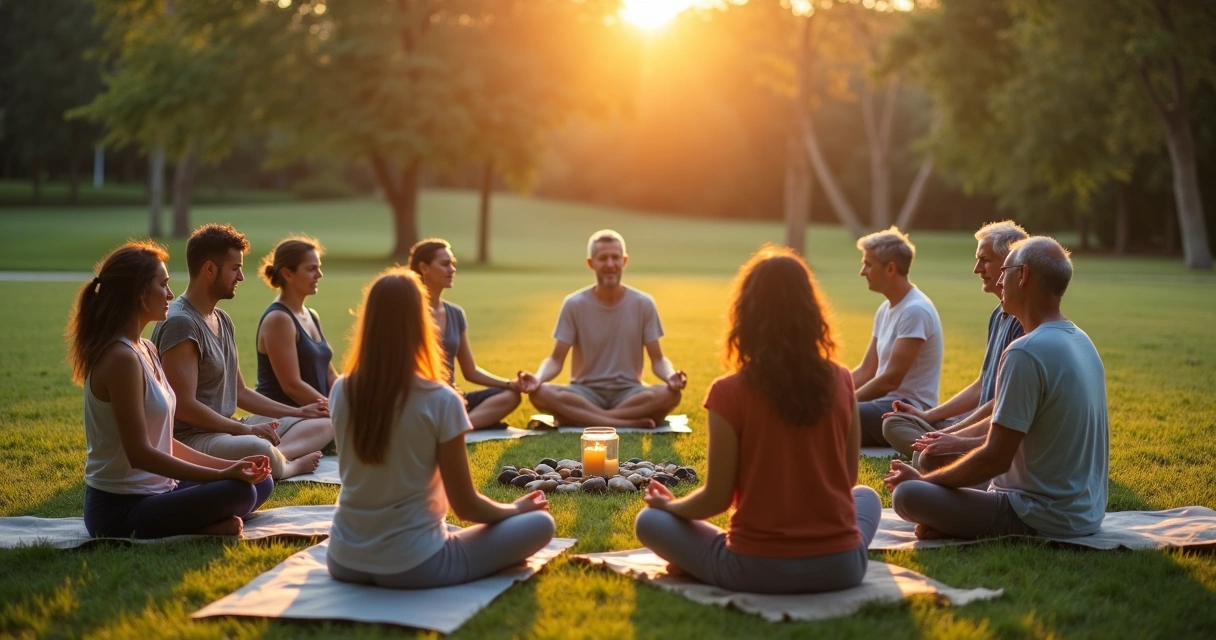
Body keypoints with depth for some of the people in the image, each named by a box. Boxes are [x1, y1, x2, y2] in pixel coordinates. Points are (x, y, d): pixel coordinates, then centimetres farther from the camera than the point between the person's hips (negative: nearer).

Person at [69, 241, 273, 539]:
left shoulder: (145, 350, 11)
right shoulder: (121, 357, -18)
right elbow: (140, 454, -22)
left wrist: (229, 466, 6)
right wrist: (222, 475, -20)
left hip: (152, 493, 10)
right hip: (120, 509, -10)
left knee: (260, 483, 8)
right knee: (237, 492, -27)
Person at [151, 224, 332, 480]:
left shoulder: (222, 320, 14)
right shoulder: (180, 324, -17)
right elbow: (183, 406, -23)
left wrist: (298, 411, 18)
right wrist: (246, 429, -19)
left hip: (226, 430, 10)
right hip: (189, 438, -10)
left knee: (324, 424, 9)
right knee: (260, 451, -39)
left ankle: (277, 457, -17)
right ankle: (285, 465, -6)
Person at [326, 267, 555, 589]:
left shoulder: (341, 391, -6)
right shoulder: (440, 401, -19)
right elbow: (466, 506, -11)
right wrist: (516, 508, 8)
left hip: (344, 562, 3)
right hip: (413, 567, -3)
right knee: (541, 522, 6)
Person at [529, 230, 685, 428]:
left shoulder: (643, 304, -1)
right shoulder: (574, 304, -3)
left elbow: (657, 359, 0)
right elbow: (556, 360, -5)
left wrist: (671, 376, -24)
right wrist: (537, 379, -27)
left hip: (628, 392, 1)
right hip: (586, 392, 0)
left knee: (670, 394, -32)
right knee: (542, 394, -32)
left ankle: (582, 418, -26)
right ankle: (628, 422, -31)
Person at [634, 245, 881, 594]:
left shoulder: (730, 393, -12)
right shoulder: (841, 381, -2)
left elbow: (716, 499, -7)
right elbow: (847, 480, 9)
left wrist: (669, 505, 14)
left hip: (757, 571, -2)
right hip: (840, 567, 2)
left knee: (650, 520, 20)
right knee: (867, 497, 34)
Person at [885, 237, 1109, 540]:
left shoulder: (1026, 353, -22)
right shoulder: (1082, 341, 9)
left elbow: (995, 459, -21)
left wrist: (923, 480, -7)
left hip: (1044, 518, -10)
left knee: (907, 495, -17)